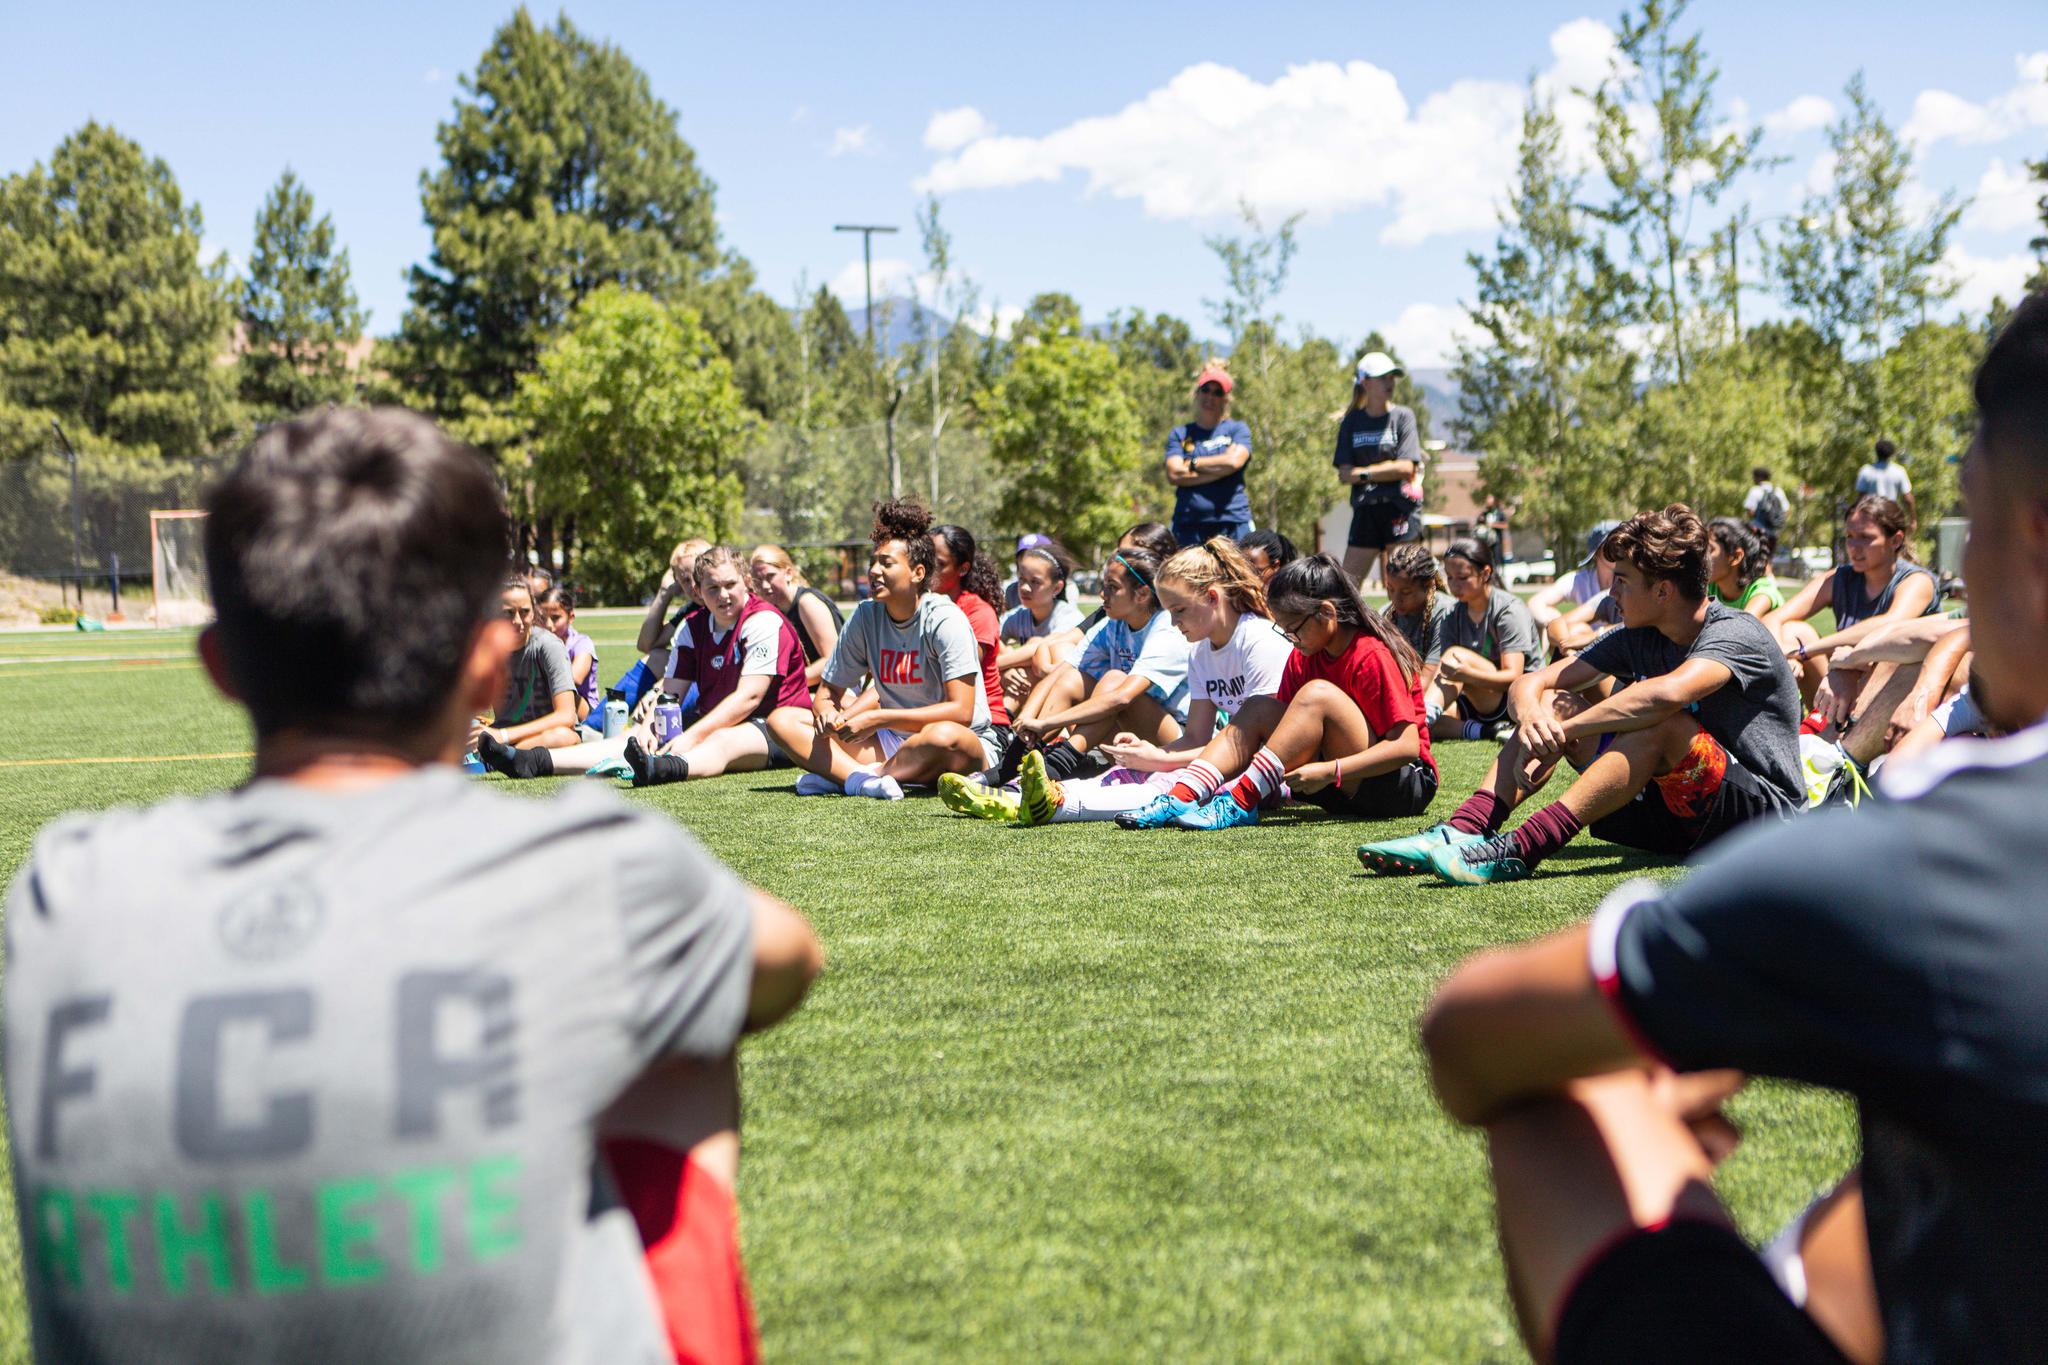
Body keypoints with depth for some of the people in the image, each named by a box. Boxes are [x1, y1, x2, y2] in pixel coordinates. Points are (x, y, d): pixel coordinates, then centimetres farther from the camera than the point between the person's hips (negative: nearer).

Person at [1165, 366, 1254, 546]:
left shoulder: (1238, 429, 13)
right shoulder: (1179, 434, 15)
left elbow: (1234, 461, -7)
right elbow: (1173, 474, -1)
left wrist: (1192, 463, 2)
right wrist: (1220, 469, -5)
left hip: (1233, 523, -1)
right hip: (1188, 525, 1)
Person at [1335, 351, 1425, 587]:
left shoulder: (1403, 416, 1)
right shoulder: (1352, 421, 10)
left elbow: (1406, 467, -9)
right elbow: (1345, 473, 2)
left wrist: (1362, 473, -6)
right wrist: (1386, 471, -9)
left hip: (1401, 508, -4)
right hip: (1365, 509, 4)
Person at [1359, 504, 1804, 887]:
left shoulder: (1735, 634, -17)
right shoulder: (1637, 638, 7)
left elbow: (1668, 693, -39)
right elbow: (1531, 683, 3)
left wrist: (1564, 730, -32)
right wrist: (1532, 719, -22)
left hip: (1766, 814, -7)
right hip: (1677, 814, 7)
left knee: (1662, 722, -34)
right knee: (1555, 705, -3)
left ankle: (1523, 848, -42)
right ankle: (1461, 831, -22)